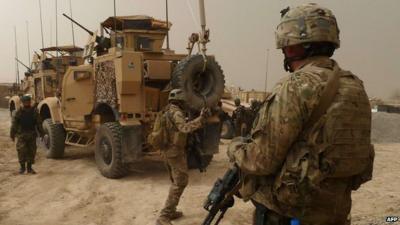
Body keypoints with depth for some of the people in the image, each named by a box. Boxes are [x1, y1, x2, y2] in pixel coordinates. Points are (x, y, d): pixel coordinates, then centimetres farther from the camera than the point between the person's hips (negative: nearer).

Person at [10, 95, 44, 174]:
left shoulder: (34, 112, 2)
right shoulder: (19, 112, -2)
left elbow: (39, 123, 6)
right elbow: (14, 124, 2)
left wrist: (41, 133, 4)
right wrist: (12, 134, 1)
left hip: (32, 134, 2)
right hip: (21, 134, -2)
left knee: (32, 151, 5)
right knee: (22, 150, -11)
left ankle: (29, 167, 17)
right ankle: (22, 166, 6)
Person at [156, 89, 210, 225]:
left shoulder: (168, 112, 16)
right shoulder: (176, 112, -16)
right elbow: (185, 128, -33)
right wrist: (201, 119, -37)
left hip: (167, 151, 10)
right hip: (175, 151, -10)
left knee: (176, 181, 20)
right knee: (181, 182, -8)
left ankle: (171, 211, 24)